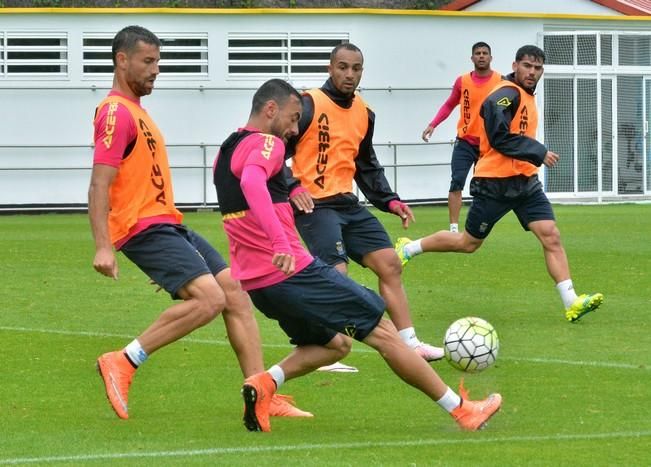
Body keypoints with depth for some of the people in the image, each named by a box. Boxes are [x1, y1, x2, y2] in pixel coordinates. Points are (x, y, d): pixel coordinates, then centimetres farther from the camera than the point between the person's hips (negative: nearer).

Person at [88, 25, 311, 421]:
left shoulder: (134, 110, 20)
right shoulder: (116, 113, -12)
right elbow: (100, 185, -20)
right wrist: (103, 247, -28)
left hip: (168, 225, 10)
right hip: (145, 229, -10)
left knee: (235, 293, 4)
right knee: (209, 298, -24)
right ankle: (123, 363, -16)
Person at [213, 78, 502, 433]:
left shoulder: (227, 152, 17)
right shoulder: (265, 143, -12)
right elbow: (251, 182, -33)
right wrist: (279, 242, -45)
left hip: (255, 282, 10)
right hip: (290, 271, -10)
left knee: (335, 343, 25)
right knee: (383, 333, 0)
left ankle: (265, 382, 1)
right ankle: (461, 410, 4)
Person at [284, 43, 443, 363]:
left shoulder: (364, 114, 13)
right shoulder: (309, 105, -11)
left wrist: (389, 201, 16)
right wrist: (292, 187, -24)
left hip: (349, 205, 8)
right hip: (314, 205, -8)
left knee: (389, 264, 5)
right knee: (336, 275, -19)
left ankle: (409, 343, 12)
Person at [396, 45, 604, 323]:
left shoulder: (526, 96, 14)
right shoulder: (506, 95, -16)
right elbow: (500, 137, -24)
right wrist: (539, 153, -23)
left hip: (524, 181, 8)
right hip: (496, 183, -8)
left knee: (551, 237, -8)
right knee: (468, 243, 6)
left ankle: (571, 303, -14)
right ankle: (408, 249, 27)